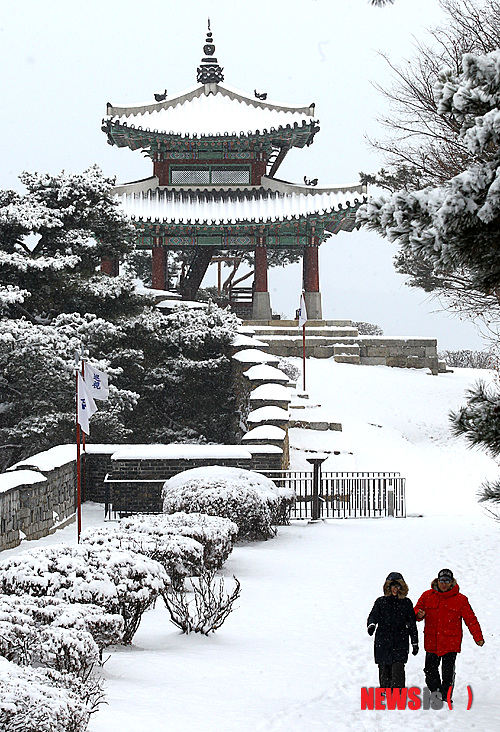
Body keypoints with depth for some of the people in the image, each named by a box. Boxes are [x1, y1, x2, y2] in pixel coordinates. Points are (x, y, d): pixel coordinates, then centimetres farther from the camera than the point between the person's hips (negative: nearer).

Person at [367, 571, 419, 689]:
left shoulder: (406, 603, 8)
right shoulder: (381, 602, 7)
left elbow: (412, 624, 13)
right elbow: (373, 615, -3)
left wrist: (415, 643, 12)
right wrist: (371, 625, -27)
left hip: (400, 643, -1)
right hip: (383, 642, 1)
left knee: (397, 671, -13)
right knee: (384, 671, 3)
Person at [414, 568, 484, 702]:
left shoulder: (460, 599, 1)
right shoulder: (427, 596, 6)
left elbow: (470, 619, 2)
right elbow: (417, 610, 14)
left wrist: (478, 637, -5)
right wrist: (419, 614, -11)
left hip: (451, 642, -2)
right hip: (432, 642, 2)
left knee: (448, 672, -4)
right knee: (430, 670, 6)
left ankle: (446, 696, 7)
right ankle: (435, 692, 24)